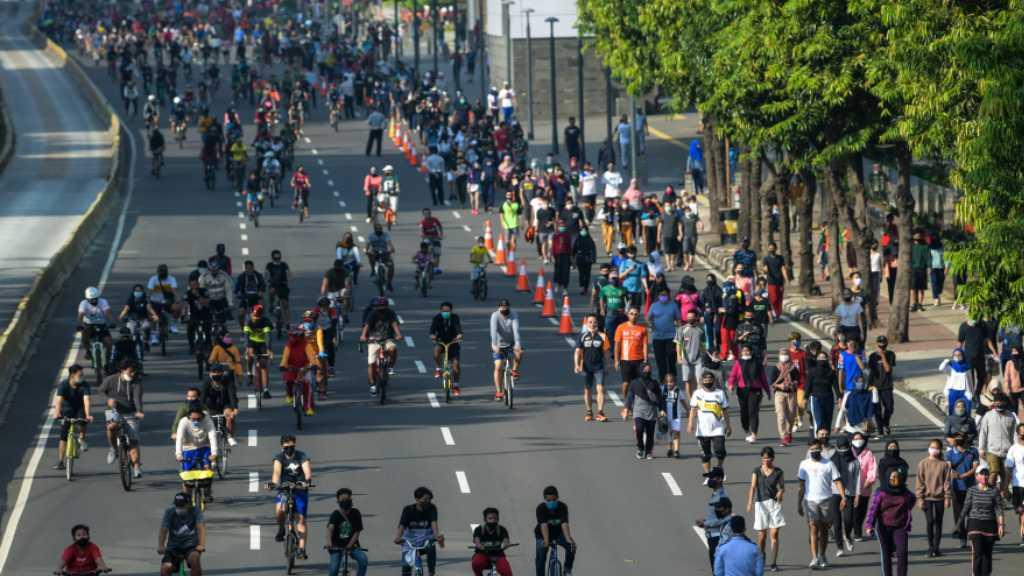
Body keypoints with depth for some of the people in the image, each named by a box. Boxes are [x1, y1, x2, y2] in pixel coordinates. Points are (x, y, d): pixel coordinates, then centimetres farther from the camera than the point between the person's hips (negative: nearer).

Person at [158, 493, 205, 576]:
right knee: (165, 568, -24)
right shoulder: (170, 513, -6)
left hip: (191, 547, -1)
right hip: (174, 547, 1)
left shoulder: (195, 512, -8)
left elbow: (201, 528, -22)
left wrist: (201, 545, -40)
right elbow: (163, 530, -15)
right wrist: (161, 546, -33)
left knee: (194, 557, -35)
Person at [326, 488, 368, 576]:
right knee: (334, 568, -17)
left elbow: (357, 532, -5)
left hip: (351, 545, 1)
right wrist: (329, 541, -45)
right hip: (337, 546, -1)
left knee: (363, 559, -24)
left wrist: (349, 546, -18)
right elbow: (330, 528, -26)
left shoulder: (355, 513, -3)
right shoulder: (335, 515, -7)